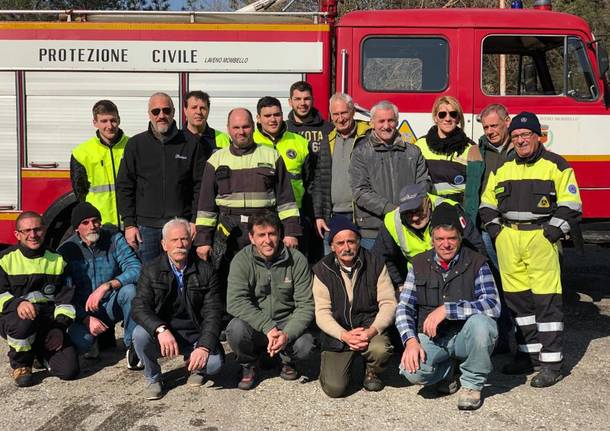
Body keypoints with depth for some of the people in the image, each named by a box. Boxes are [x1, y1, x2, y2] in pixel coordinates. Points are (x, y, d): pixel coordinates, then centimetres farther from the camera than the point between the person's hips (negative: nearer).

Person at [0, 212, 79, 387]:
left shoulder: (57, 260, 10)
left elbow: (66, 298, 7)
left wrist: (60, 327, -7)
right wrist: (17, 304, -28)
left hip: (49, 320, 3)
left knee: (69, 370, -14)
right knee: (25, 320, -41)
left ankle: (41, 352, 23)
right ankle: (20, 364, -9)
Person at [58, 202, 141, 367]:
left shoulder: (114, 239, -8)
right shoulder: (66, 250, -8)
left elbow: (136, 269, -22)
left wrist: (106, 286, -35)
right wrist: (87, 319, -25)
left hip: (112, 304, 1)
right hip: (83, 311, 0)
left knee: (130, 290, -32)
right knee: (79, 340, -31)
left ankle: (133, 345, -14)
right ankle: (91, 342, 9)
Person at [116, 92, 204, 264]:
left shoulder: (190, 144, 5)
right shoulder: (136, 145, 8)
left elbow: (200, 186, 5)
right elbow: (124, 187, 7)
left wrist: (196, 222, -2)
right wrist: (129, 224, 0)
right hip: (146, 226, 1)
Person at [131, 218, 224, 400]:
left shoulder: (205, 272, -3)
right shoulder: (151, 271, -2)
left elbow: (212, 313, -8)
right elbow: (139, 307, -14)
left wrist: (204, 347, -24)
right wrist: (161, 329, -34)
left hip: (195, 336, 0)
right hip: (162, 335, 1)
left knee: (214, 362, -27)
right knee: (140, 334, -29)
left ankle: (194, 367, 12)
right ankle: (153, 379, -1)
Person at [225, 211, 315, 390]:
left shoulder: (297, 260, -8)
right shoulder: (242, 260, -9)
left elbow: (305, 305, -9)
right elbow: (235, 301, -20)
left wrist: (287, 334, -27)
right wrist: (268, 328, -31)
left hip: (287, 323, 0)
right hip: (255, 325, 0)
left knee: (304, 346, -29)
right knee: (236, 328, -32)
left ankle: (286, 360, 11)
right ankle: (247, 366, 3)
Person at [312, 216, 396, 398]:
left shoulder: (375, 264, -1)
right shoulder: (322, 270, -1)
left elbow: (389, 303, -4)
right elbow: (322, 313, -5)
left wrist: (372, 331, -21)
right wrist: (345, 335, -22)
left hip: (369, 328, 0)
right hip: (337, 333, 0)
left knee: (381, 350, -34)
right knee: (334, 388, -16)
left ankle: (372, 372, 4)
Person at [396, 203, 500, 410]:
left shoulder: (476, 263, -5)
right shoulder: (420, 264, 4)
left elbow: (493, 305, -19)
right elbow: (404, 307, 2)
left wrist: (446, 309, -26)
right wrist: (411, 341, -16)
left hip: (466, 336, -1)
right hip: (431, 337, 1)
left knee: (479, 322, -35)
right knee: (413, 371, -29)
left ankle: (471, 384, -8)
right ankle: (446, 372, 10)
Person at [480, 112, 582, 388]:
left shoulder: (556, 165, 4)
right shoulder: (502, 168, 16)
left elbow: (570, 204, 0)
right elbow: (487, 202, 20)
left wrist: (553, 230, -10)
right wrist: (493, 227, 6)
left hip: (540, 237, -4)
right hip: (508, 239, 5)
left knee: (546, 299, -7)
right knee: (517, 298, 8)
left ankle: (551, 362, -2)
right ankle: (529, 354, 19)